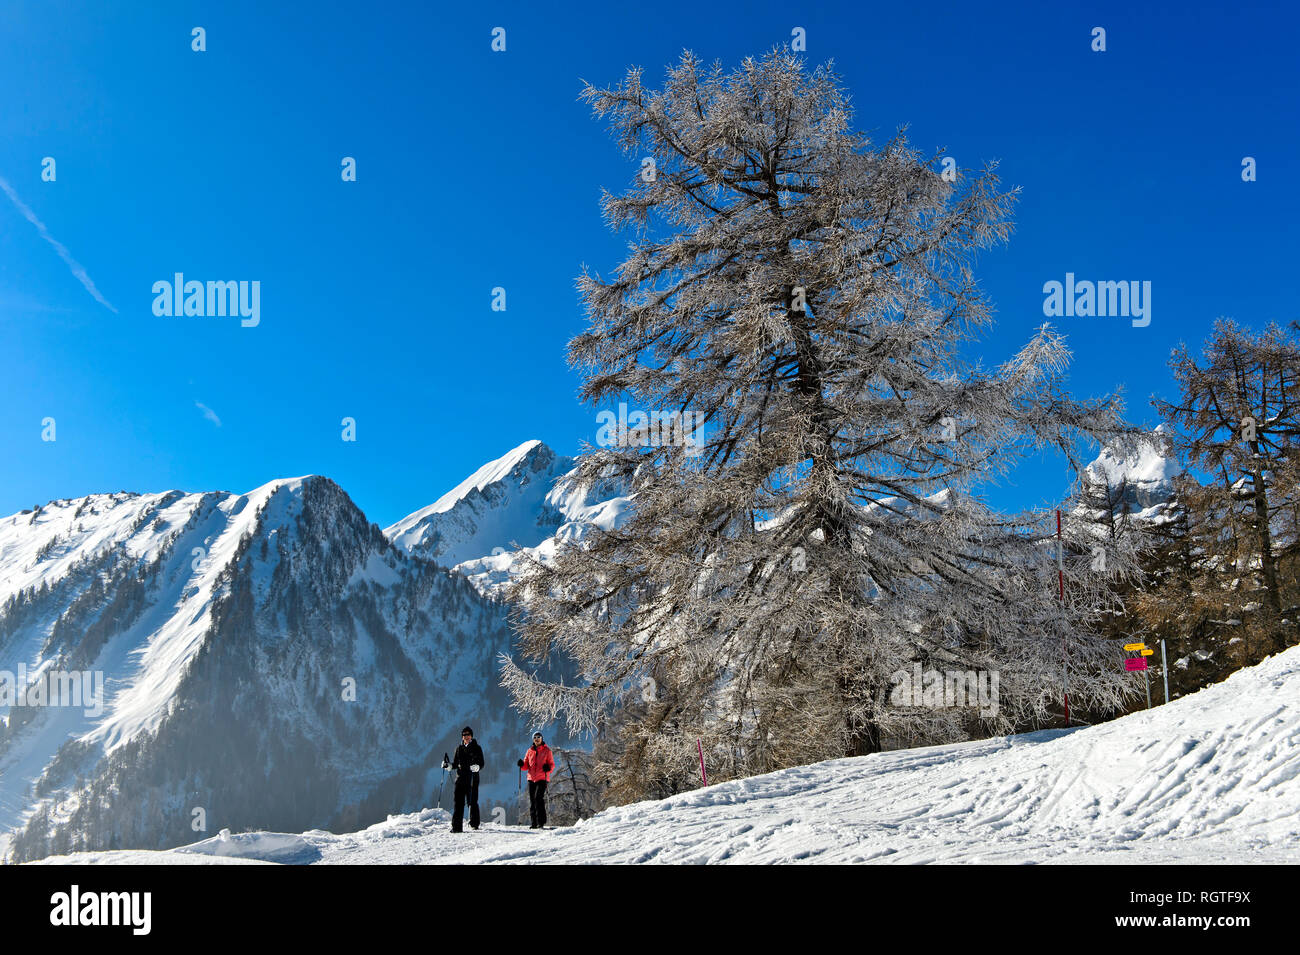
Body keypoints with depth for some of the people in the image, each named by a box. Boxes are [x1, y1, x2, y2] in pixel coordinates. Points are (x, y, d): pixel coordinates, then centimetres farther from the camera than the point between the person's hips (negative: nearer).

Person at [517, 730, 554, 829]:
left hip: (542, 778, -5)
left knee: (538, 798, -17)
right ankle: (534, 822, 10)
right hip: (531, 778, 5)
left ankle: (541, 822, -15)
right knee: (532, 800, 4)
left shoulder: (547, 750, 4)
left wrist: (548, 767, -18)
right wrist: (522, 764, -5)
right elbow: (526, 765, 16)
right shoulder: (530, 751, 14)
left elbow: (552, 764, 4)